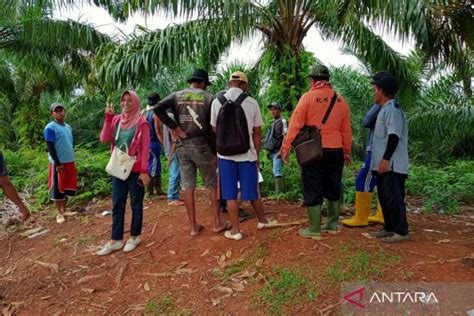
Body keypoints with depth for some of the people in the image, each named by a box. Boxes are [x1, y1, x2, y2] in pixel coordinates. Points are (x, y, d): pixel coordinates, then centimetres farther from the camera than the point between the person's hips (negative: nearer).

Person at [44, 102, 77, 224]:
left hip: (70, 162, 7)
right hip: (58, 163, -7)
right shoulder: (50, 127, -10)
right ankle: (59, 214, 13)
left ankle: (64, 210, 26)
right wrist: (57, 163, -17)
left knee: (68, 187, 13)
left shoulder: (68, 127, 13)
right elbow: (50, 147, -14)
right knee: (57, 189, 2)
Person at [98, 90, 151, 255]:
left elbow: (145, 148, -9)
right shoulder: (116, 120, 7)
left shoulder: (141, 122, -7)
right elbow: (104, 139, -4)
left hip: (136, 170, -5)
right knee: (117, 205, 9)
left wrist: (144, 171, -13)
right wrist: (108, 118, -12)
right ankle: (116, 240, 18)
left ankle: (135, 236, 21)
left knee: (136, 205, 7)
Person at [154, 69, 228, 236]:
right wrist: (214, 149, 2)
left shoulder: (176, 95, 7)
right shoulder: (209, 97, 1)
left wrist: (174, 127, -5)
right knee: (212, 185, 10)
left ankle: (194, 226, 14)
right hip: (201, 145, -2)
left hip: (182, 146, 3)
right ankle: (217, 223, 14)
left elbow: (158, 109, -9)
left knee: (188, 187, 7)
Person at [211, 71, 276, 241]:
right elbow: (257, 133, 2)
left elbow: (215, 129, 7)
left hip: (225, 154, 0)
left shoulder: (217, 102, -1)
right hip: (247, 153, 0)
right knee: (252, 191, 14)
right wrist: (256, 155, 12)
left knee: (230, 194, 7)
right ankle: (262, 220, 33)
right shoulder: (252, 103, -3)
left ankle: (235, 230, 12)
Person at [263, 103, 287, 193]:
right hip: (273, 151, 9)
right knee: (275, 172, 12)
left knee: (277, 172, -16)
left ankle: (279, 193, -18)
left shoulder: (282, 122, -7)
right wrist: (269, 151, 23)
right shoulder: (273, 123, 20)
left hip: (278, 151, -9)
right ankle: (278, 191, 19)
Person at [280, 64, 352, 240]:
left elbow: (295, 125, -11)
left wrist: (286, 147, -7)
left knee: (313, 191, 3)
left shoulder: (308, 97, -6)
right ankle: (332, 223, 27)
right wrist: (347, 151, 20)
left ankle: (314, 230, 8)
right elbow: (346, 130, 10)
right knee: (333, 189, 17)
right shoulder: (340, 100, 7)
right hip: (336, 151, 5)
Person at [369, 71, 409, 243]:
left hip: (392, 165, -10)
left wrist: (386, 159, -23)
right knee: (384, 197, 15)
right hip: (382, 165, 10)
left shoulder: (392, 109, -13)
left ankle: (401, 231, 6)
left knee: (394, 198, -4)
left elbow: (394, 136, -21)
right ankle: (389, 228, 25)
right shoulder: (384, 110, 19)